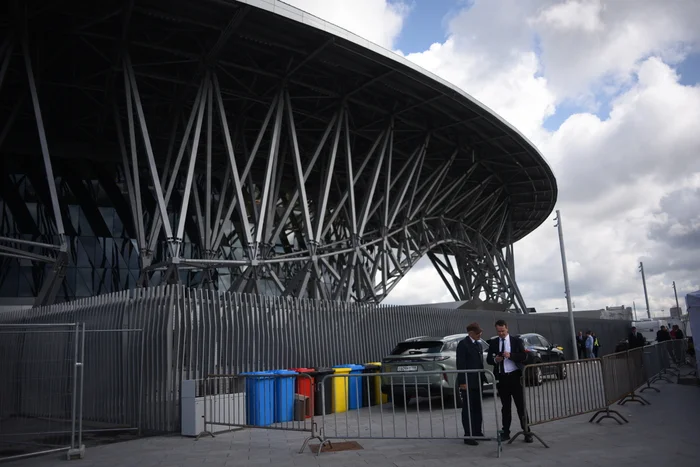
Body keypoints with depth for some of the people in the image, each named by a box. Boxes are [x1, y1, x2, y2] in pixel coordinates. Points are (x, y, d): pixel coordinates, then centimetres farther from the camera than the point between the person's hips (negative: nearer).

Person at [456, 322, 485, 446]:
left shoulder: (478, 345, 16)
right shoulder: (463, 344, -9)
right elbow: (460, 364, -14)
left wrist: (482, 379, 13)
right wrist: (462, 382, -19)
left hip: (477, 382, 8)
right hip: (468, 382, -8)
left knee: (478, 409, 12)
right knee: (468, 410, -2)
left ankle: (477, 432, 22)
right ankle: (468, 436, 2)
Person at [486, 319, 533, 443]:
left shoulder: (516, 340, 1)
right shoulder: (493, 343, 7)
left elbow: (524, 356, -5)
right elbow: (488, 359, 8)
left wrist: (510, 355, -19)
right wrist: (495, 360, -14)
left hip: (515, 376, -2)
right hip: (501, 378, 2)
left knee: (521, 405, 0)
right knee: (505, 406, 10)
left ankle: (527, 432, 6)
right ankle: (506, 432, 16)